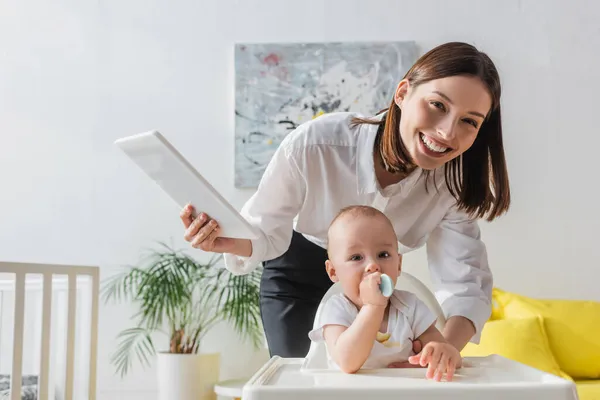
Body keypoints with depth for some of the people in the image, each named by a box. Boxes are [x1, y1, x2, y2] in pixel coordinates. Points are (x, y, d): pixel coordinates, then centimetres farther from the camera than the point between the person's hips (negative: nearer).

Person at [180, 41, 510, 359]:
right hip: (296, 269, -2)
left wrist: (448, 345, -48)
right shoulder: (312, 146, -36)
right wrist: (231, 241, -46)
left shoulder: (453, 181, -26)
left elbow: (465, 283, -27)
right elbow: (268, 233, -23)